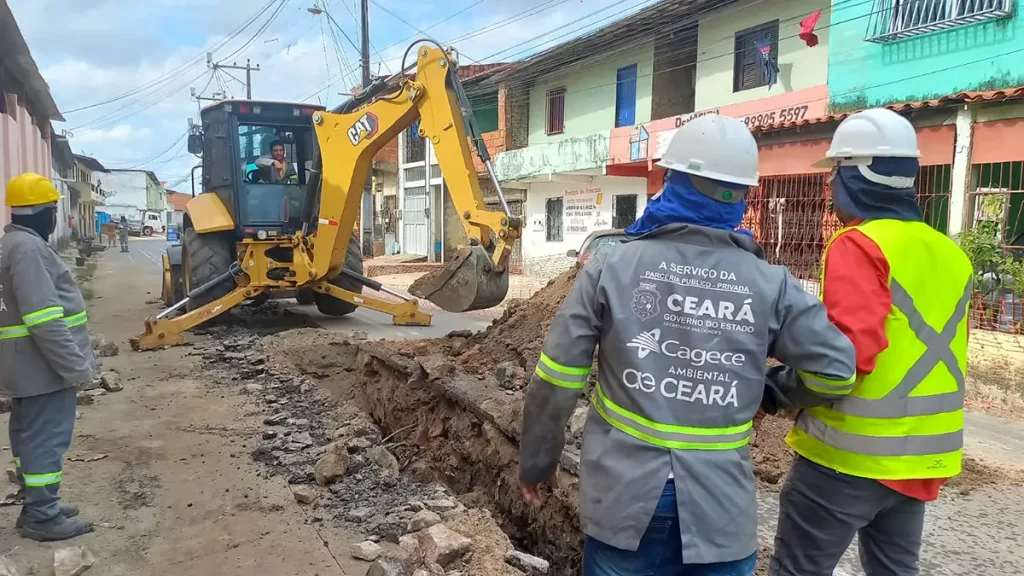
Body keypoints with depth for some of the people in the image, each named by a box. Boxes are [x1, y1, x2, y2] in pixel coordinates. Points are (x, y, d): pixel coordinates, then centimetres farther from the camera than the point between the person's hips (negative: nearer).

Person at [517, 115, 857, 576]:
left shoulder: (611, 268, -7)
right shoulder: (771, 285, -4)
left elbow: (556, 380, -6)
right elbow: (836, 371, 1)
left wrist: (535, 462, 8)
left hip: (622, 491, 0)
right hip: (721, 503, 1)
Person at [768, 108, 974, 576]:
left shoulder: (858, 244, -16)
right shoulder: (950, 255, 9)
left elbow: (851, 352, -25)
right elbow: (939, 351, 17)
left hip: (849, 457, -8)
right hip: (920, 460, 8)